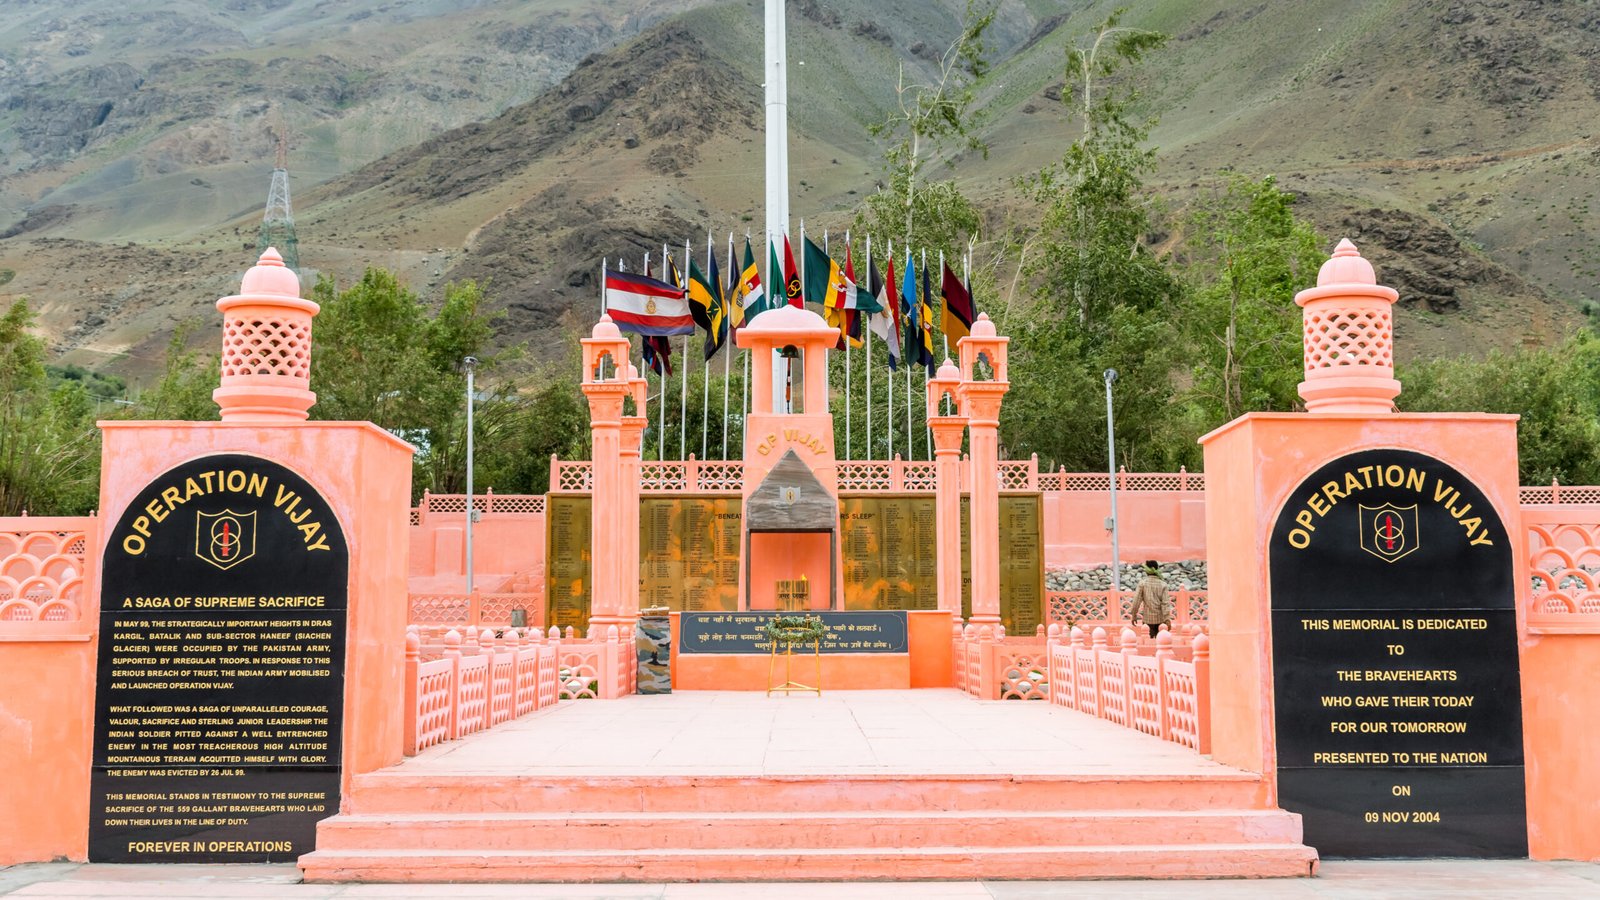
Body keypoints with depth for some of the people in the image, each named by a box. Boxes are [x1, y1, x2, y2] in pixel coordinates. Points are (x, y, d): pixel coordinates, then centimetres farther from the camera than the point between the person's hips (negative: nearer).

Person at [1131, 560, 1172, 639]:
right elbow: (1165, 603, -9)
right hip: (1160, 618, 1)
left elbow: (1137, 601, -6)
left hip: (1148, 617, -1)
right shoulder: (1163, 585, -4)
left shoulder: (1142, 584, -7)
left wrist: (1133, 616, 4)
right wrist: (1167, 619, -10)